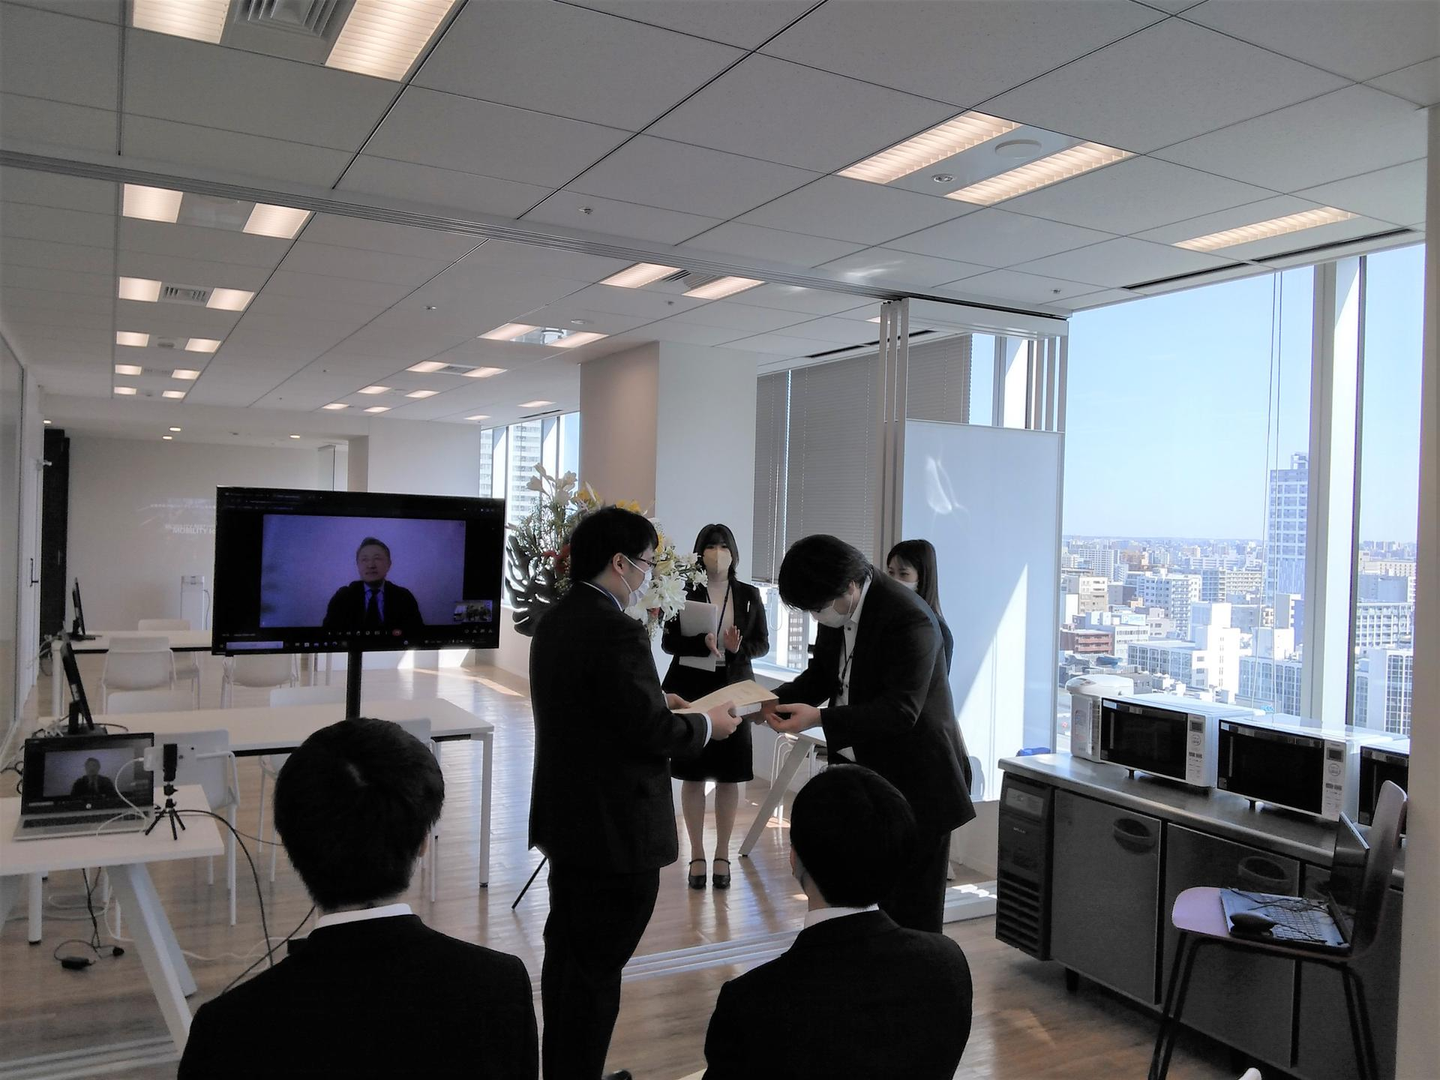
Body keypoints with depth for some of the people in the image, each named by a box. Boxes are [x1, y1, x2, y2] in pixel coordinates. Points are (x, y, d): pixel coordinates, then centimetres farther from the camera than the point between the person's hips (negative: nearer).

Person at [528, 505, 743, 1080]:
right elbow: (650, 732, -24)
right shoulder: (617, 631, -23)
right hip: (614, 829, -10)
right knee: (597, 968, 3)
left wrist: (658, 701, 13)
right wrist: (707, 724, -7)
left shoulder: (553, 620, 6)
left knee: (567, 952, 21)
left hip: (564, 818, 10)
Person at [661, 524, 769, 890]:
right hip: (691, 691, -1)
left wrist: (739, 647, -15)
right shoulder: (685, 591, -2)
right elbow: (668, 641, -5)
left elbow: (762, 643, 6)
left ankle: (722, 855, 20)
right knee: (693, 775, 5)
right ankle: (697, 856, 17)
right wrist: (703, 644, -22)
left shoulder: (749, 595, 5)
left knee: (729, 776, 7)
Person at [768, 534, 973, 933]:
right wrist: (778, 699, -6)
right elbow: (822, 673, 14)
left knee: (912, 910, 4)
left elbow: (900, 711, -27)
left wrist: (820, 718, -31)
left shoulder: (909, 619, -23)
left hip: (914, 784, -8)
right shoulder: (839, 612, 2)